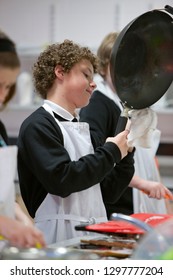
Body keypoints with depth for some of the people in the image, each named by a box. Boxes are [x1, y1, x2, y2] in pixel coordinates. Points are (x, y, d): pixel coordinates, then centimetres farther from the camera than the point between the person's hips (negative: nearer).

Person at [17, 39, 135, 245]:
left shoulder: (81, 128, 19)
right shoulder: (37, 125, -6)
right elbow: (61, 180, -20)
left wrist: (125, 152, 5)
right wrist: (111, 152, -10)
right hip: (58, 237, -7)